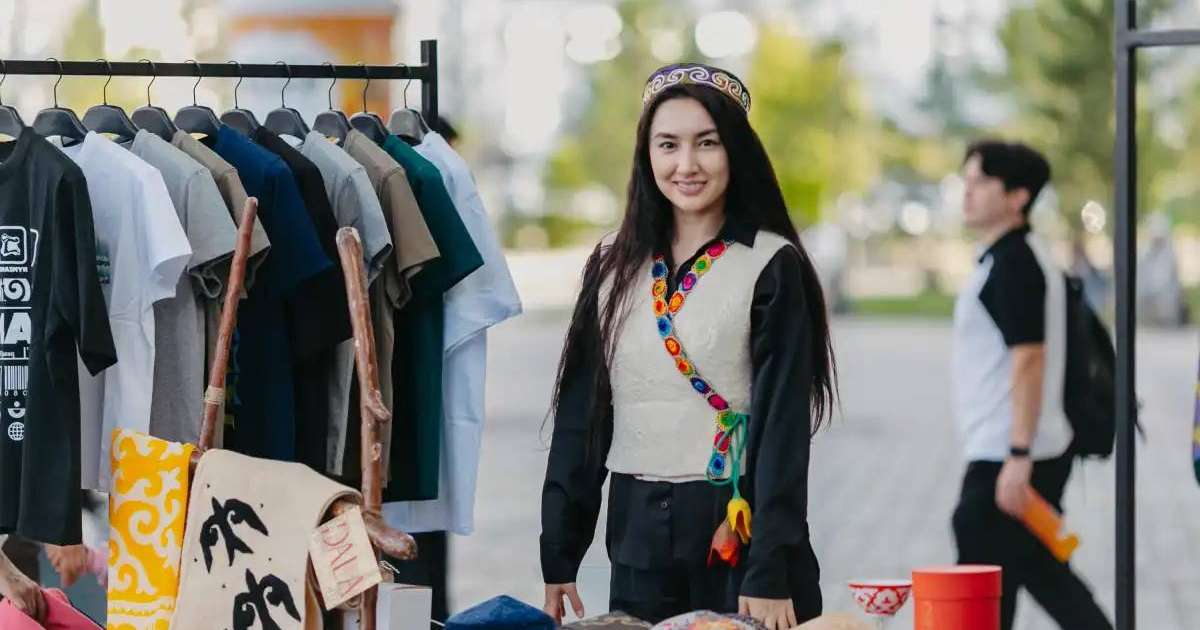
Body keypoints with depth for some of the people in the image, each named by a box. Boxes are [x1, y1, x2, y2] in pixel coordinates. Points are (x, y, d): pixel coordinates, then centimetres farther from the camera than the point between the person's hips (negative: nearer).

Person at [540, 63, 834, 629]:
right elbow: (580, 412, 9)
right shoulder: (614, 265, 8)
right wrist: (558, 559, 6)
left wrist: (770, 575, -17)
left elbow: (782, 425, -10)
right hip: (637, 538, 4)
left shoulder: (772, 268, -6)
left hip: (738, 537, -4)